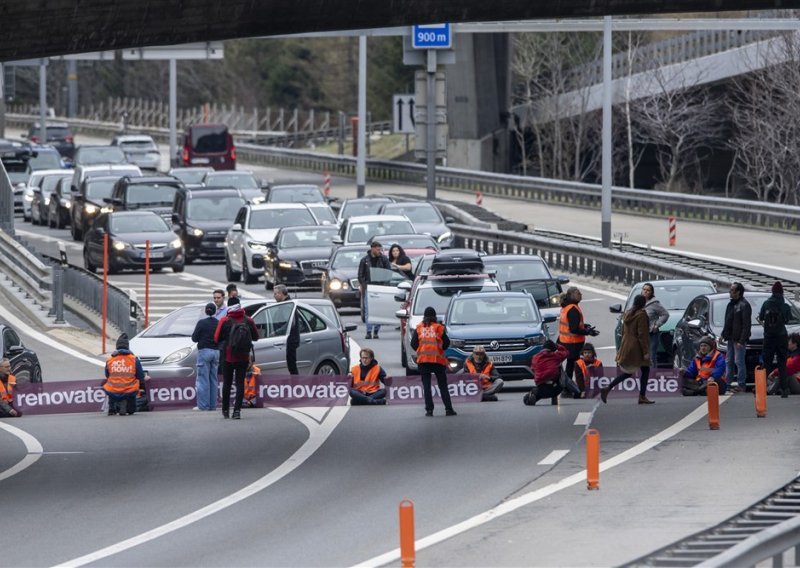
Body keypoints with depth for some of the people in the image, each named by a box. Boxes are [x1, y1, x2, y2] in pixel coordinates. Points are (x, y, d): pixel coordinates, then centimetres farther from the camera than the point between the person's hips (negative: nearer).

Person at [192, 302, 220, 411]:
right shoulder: (219, 323, 0)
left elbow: (194, 338, -6)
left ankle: (203, 405, -7)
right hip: (216, 352, 4)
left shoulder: (201, 323, -10)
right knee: (213, 379, 11)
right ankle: (213, 405, 10)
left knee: (203, 379, -3)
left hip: (204, 351, -4)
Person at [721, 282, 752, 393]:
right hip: (731, 338, 9)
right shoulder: (731, 304, 15)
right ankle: (728, 383, 17)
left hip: (739, 339, -9)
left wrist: (741, 341, -20)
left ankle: (741, 384, -2)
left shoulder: (744, 305, -13)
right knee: (729, 361, 11)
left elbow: (746, 325, -17)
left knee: (739, 362, -7)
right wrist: (723, 334, 15)